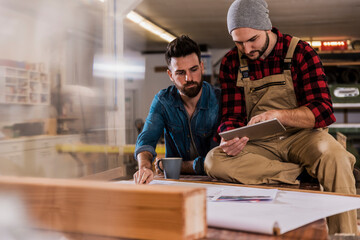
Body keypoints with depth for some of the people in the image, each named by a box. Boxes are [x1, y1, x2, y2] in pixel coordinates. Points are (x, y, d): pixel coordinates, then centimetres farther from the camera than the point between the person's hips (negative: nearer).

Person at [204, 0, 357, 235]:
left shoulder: (300, 53, -5)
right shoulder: (231, 63, 3)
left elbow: (323, 111, -13)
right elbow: (232, 117, 2)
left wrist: (277, 114, -30)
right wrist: (230, 138, -22)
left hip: (300, 136, -2)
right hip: (259, 144, 2)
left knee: (335, 157, -35)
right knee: (214, 160, -27)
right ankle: (301, 172, -24)